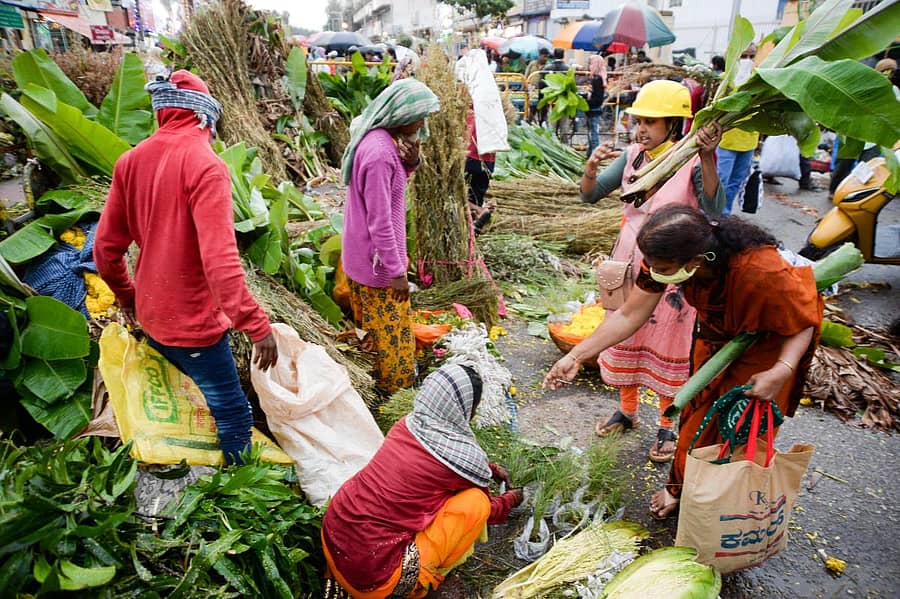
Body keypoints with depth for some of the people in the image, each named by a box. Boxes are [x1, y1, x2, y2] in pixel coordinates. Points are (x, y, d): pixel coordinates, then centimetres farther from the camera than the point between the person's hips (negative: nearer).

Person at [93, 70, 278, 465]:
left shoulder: (131, 161, 3)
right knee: (233, 412, 6)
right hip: (192, 322, -8)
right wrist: (257, 325, -28)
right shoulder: (205, 166, -19)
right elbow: (220, 260, -30)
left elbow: (106, 247, 7)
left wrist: (127, 296, 22)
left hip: (151, 315, 9)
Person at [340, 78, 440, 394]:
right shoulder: (380, 152, -28)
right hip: (379, 261, -10)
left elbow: (392, 181, 14)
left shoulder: (375, 135, 2)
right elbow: (380, 222, -26)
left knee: (371, 325, 24)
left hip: (360, 255, 10)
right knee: (388, 329, 9)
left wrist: (411, 160, -7)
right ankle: (392, 385, 28)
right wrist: (397, 271, -19)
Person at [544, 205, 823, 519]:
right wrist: (575, 356, -26)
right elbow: (628, 316, -23)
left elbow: (803, 324, -25)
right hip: (717, 333, 4)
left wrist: (782, 372, -42)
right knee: (699, 411, 15)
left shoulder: (762, 272, -44)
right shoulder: (665, 257, -31)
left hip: (768, 342, -4)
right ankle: (682, 485, 37)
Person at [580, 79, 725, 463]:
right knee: (625, 339, 17)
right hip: (630, 263, 5)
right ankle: (627, 411, 38)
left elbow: (713, 211, -29)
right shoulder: (633, 155, -2)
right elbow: (590, 195, -1)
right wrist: (591, 167, -20)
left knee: (667, 347, 9)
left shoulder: (692, 162, -16)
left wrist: (707, 158, -38)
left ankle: (668, 427, 29)